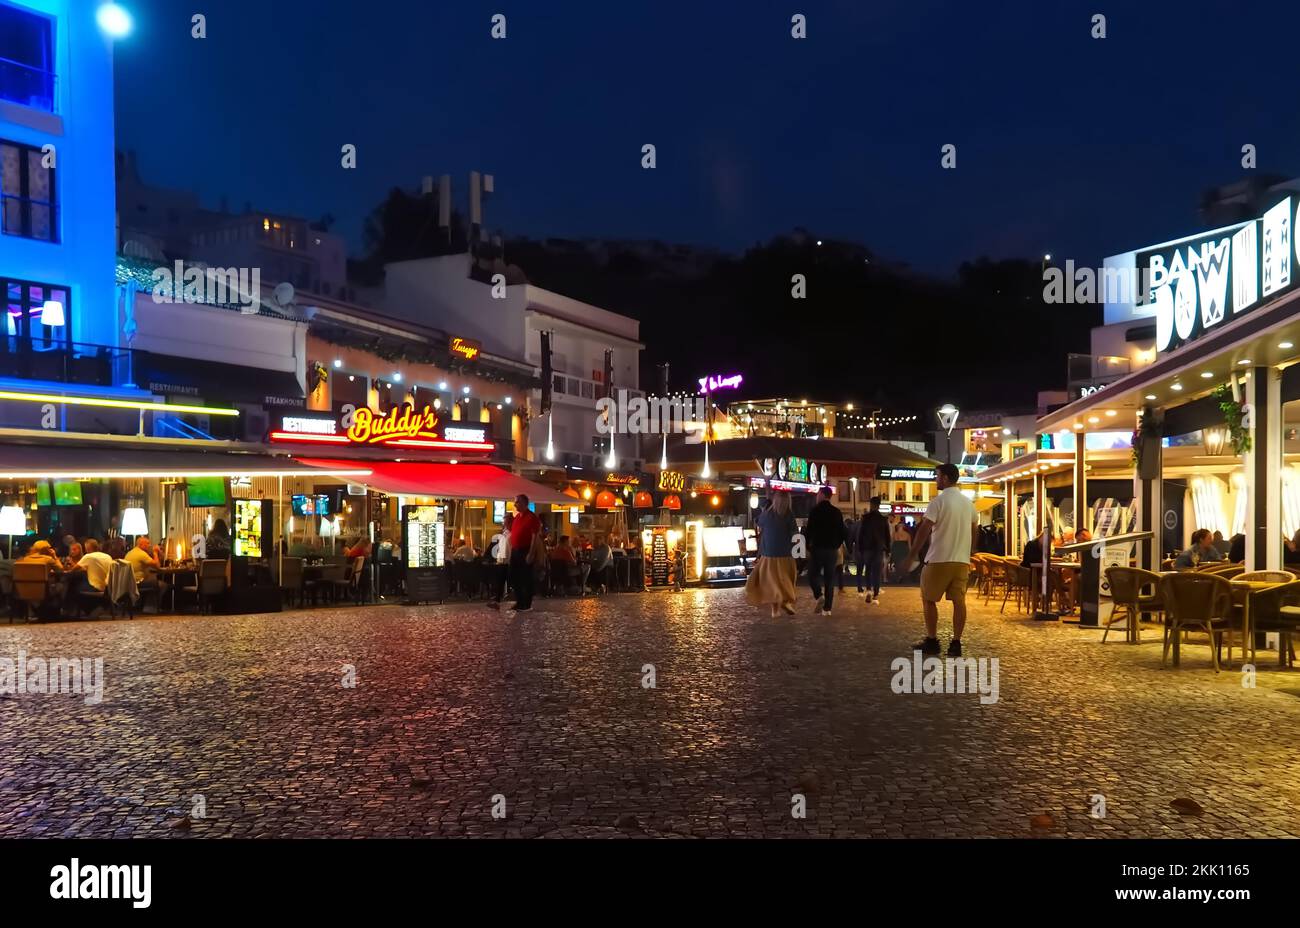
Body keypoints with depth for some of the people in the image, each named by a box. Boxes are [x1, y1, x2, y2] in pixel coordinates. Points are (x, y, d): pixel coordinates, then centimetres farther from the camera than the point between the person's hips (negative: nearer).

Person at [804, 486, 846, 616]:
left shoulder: (815, 510, -8)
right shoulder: (837, 511, 7)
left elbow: (809, 530, -11)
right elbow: (842, 532, 10)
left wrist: (808, 547, 2)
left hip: (818, 548, -4)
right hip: (832, 549, 4)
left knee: (813, 574, 9)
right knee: (830, 578, 6)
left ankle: (819, 595, -16)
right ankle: (827, 608, 4)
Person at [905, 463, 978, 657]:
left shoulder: (939, 501, -11)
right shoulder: (968, 503, 10)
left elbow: (924, 530, -13)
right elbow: (975, 531, 18)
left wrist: (912, 554, -6)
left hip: (939, 559, -6)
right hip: (962, 560, 6)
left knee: (928, 599, 7)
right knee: (959, 601, 4)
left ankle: (932, 641, 9)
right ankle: (955, 644, 3)